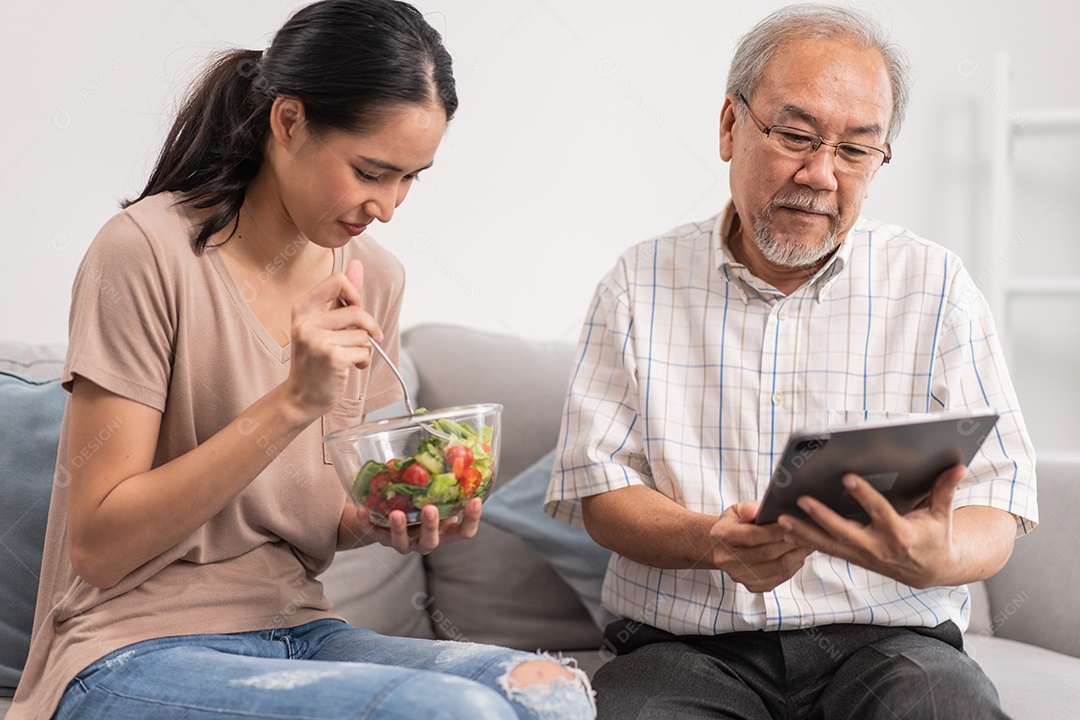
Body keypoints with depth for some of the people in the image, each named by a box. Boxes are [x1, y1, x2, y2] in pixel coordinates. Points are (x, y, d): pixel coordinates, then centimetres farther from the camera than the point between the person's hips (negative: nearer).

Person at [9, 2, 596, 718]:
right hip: (133, 653, -6)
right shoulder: (149, 251, -13)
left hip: (297, 632, 6)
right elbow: (98, 547, -14)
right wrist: (293, 402, -23)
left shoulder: (375, 277, 6)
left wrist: (385, 518, -8)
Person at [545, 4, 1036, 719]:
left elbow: (996, 511, 1)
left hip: (885, 640, 0)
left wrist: (933, 559, -25)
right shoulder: (642, 282, 7)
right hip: (686, 647, 0)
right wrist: (708, 541, -20)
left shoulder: (935, 286, 5)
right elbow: (597, 485, 2)